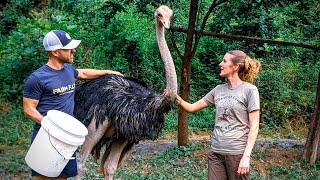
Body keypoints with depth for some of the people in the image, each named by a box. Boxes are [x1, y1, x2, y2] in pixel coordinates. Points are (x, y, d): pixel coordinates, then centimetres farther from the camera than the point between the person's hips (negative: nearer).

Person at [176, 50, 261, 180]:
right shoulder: (218, 90, 10)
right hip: (215, 152, 5)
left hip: (237, 153, -5)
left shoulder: (249, 90, -5)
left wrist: (246, 156, -16)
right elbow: (192, 108, 14)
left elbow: (254, 126, -8)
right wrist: (177, 99, -5)